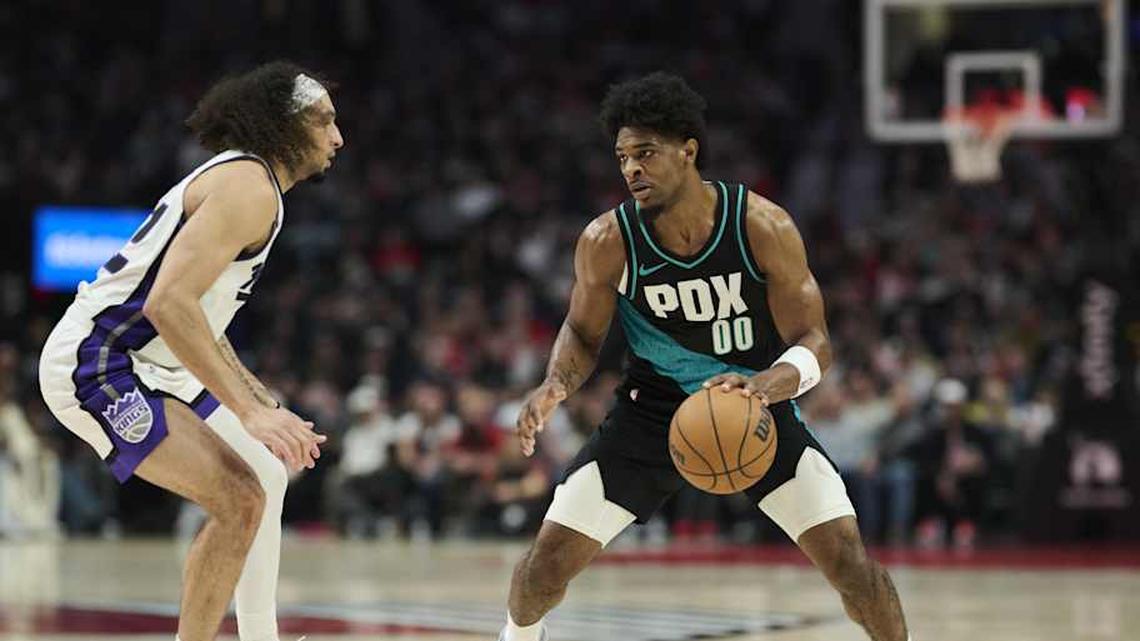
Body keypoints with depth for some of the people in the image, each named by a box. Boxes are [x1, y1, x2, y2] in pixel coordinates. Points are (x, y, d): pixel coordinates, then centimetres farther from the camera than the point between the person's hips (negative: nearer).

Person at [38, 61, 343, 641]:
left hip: (148, 365, 11)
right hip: (96, 365, -11)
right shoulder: (249, 186, -17)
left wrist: (266, 407, 21)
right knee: (238, 500, -21)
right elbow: (169, 303, -30)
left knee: (266, 476, 21)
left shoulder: (245, 182, 16)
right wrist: (249, 411, -31)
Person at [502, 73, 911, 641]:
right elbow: (583, 332, 0)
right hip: (652, 409, 1)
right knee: (548, 559, -3)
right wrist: (556, 385, -22)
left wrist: (764, 385, -39)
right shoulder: (607, 242, -18)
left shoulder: (763, 227, -22)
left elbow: (814, 342, -18)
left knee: (848, 559, -15)